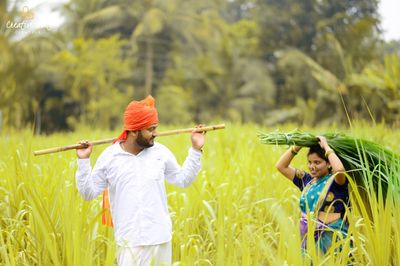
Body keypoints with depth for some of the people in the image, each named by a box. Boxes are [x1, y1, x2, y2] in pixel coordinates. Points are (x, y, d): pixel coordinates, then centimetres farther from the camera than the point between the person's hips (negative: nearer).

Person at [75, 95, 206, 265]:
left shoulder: (160, 152, 5)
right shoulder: (109, 157, -3)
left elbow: (183, 180, 14)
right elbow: (88, 193, 1)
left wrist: (196, 150, 8)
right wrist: (83, 161, -9)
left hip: (161, 239, 3)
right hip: (129, 241, -3)